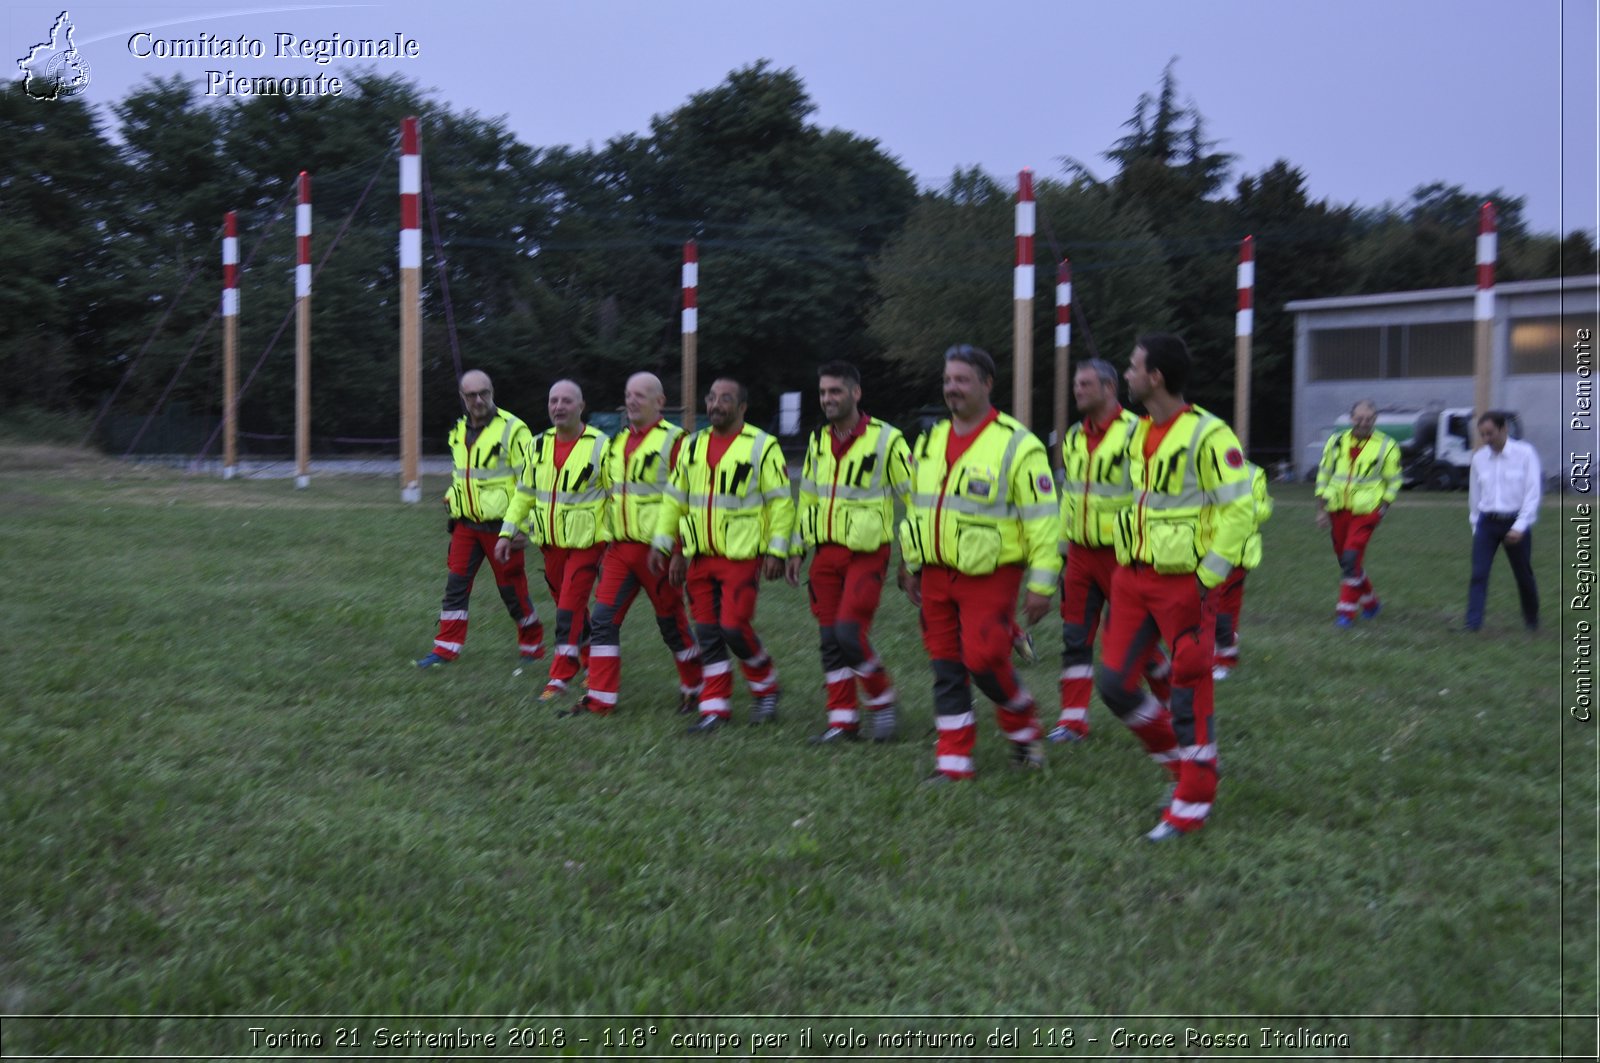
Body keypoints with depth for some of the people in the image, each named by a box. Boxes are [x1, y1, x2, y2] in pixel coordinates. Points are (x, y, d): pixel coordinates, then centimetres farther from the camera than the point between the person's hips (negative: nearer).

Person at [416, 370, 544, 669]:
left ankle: (532, 647, 18)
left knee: (512, 589, 2)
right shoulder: (459, 430, 11)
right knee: (456, 584, 3)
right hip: (466, 522, 6)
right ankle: (446, 649, 8)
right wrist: (451, 499, 16)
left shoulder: (512, 429, -12)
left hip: (499, 524, -6)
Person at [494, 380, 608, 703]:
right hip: (551, 542, 6)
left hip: (585, 542, -6)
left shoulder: (599, 445, -10)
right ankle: (591, 659, 35)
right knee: (569, 604, 15)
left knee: (570, 607, -10)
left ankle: (560, 677, -5)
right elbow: (525, 492, 16)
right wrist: (508, 532, 12)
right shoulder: (540, 445, 7)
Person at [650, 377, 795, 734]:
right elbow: (674, 499, 18)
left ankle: (766, 689, 15)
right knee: (707, 631, 6)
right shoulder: (693, 446, 12)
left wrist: (776, 550, -11)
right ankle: (715, 707, 14)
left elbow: (780, 501, -6)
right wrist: (662, 545, 13)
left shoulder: (761, 446, -5)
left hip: (742, 556, -5)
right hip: (700, 557, 6)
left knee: (735, 627, -10)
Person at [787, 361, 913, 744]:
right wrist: (797, 549, 16)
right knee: (830, 639, 5)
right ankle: (843, 720, 14)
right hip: (826, 553, 6)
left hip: (867, 553, -6)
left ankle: (882, 699, 8)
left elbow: (914, 498, -6)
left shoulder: (886, 439, -8)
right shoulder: (818, 440, 10)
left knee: (849, 633, -15)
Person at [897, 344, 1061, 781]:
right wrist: (910, 566, 21)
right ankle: (954, 759, 15)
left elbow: (1042, 519, -10)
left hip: (989, 576, -6)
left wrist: (1041, 584, -12)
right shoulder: (929, 442, 11)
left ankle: (1023, 727, 19)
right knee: (946, 666, 6)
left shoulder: (1016, 445, -10)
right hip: (937, 574, 6)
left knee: (984, 659, -10)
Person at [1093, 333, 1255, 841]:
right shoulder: (1138, 432, 10)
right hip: (1133, 576, 8)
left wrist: (1209, 576, -17)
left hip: (1182, 582, -8)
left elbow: (1238, 508, -16)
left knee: (1189, 694, -1)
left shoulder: (1206, 434, -16)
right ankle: (1181, 759, 28)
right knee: (1113, 681, 7)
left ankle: (1191, 806, 11)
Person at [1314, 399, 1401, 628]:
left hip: (1366, 511, -4)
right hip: (1338, 509, 4)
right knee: (1344, 559, 10)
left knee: (1351, 558, -16)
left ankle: (1346, 611, -9)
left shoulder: (1386, 446, -1)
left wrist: (1383, 507, -6)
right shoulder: (1336, 441, 7)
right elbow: (1323, 474, 12)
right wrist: (1322, 509, 8)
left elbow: (1394, 481, 6)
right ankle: (1370, 601, 32)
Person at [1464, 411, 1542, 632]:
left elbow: (1533, 492, -10)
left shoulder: (1525, 453, -8)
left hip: (1515, 523, -2)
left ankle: (1532, 622, 29)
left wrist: (1520, 526, -16)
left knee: (1524, 575, 10)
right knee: (1478, 574, -9)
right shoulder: (1479, 457, 4)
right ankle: (1473, 624, -12)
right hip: (1487, 522, 3)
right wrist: (1475, 524, 15)